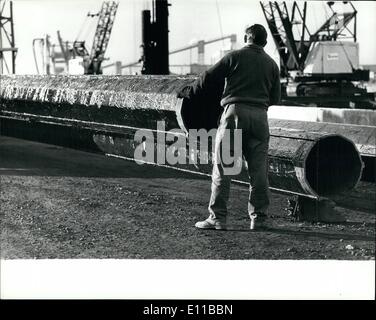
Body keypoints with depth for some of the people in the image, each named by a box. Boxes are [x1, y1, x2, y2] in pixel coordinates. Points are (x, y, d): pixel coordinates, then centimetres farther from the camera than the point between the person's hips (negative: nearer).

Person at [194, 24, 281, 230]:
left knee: (222, 166, -1)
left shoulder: (235, 57, 3)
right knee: (258, 169, 7)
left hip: (235, 112, -4)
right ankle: (258, 218, 8)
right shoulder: (271, 64, 15)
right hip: (260, 116, 4)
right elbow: (275, 98, 17)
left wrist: (198, 82, 24)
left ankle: (218, 217, -4)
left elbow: (206, 79, 2)